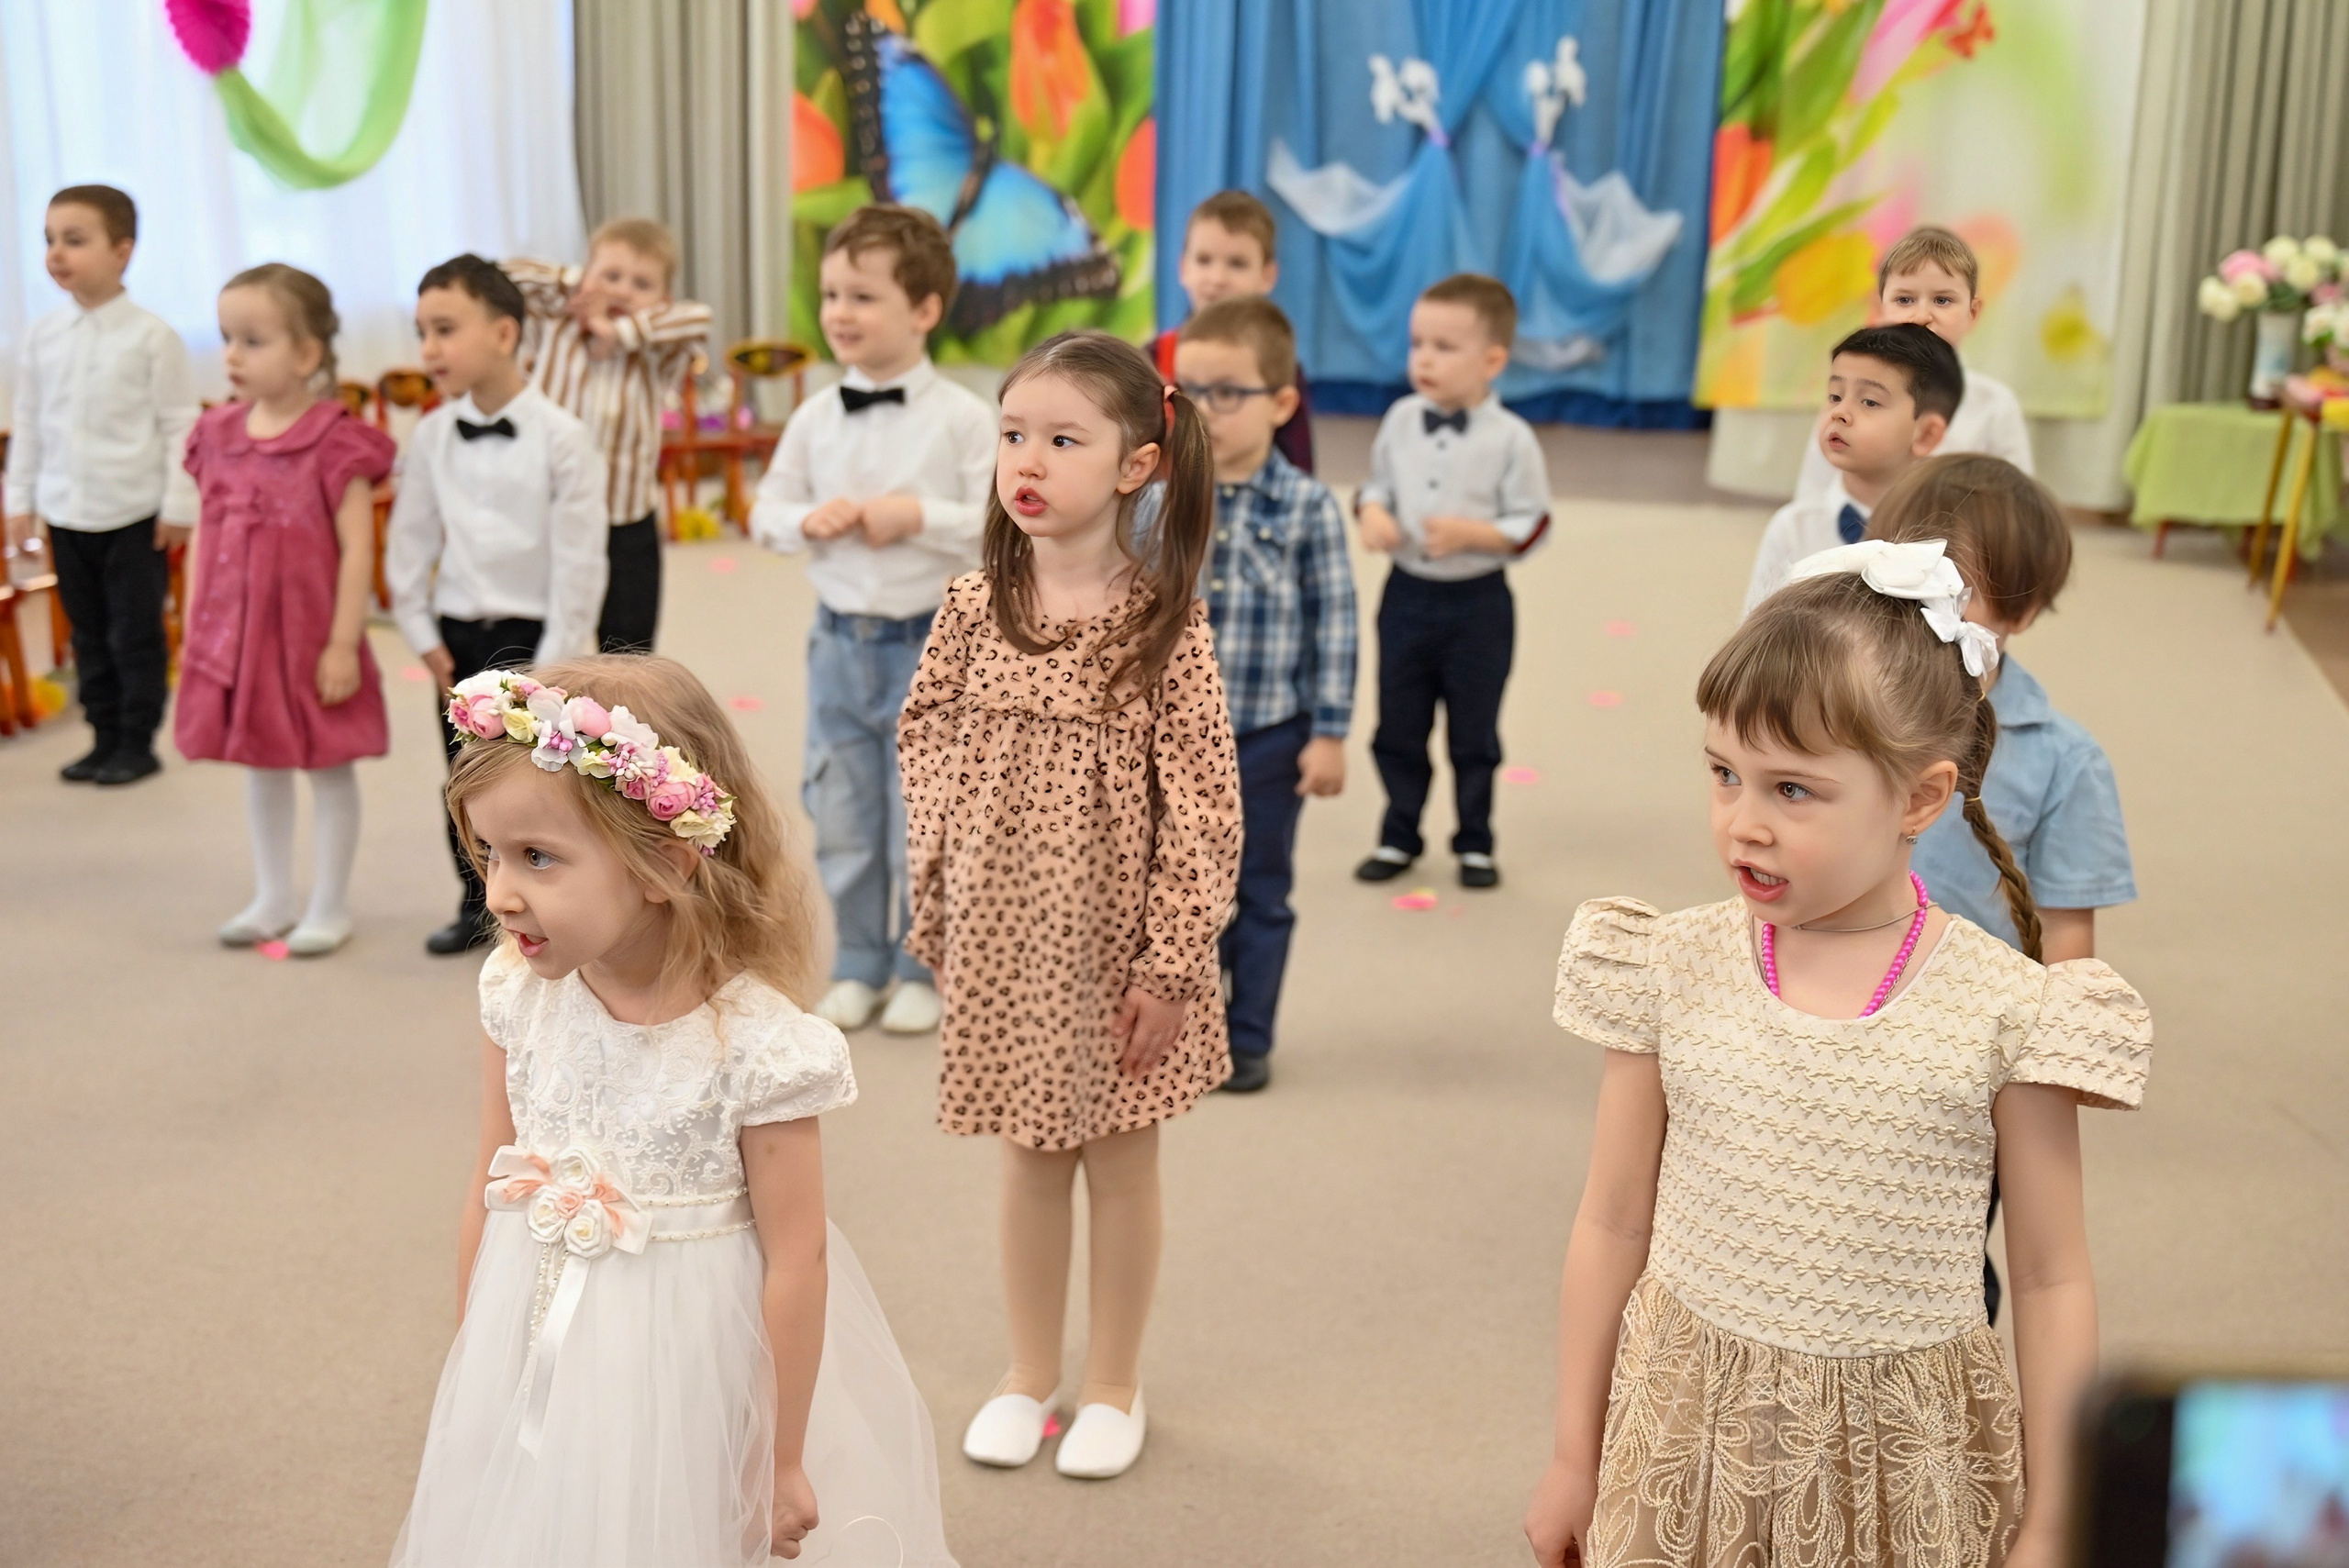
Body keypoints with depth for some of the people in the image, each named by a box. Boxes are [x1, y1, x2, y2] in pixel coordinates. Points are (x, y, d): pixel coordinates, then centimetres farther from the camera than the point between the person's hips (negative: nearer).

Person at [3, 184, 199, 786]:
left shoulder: (151, 335, -8)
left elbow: (178, 426, -6)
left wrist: (178, 505, -8)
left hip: (135, 514, -4)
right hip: (66, 512, 4)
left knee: (135, 634, 2)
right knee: (89, 634, 11)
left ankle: (138, 743, 13)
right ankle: (105, 739, 21)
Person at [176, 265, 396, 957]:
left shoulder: (335, 441, -14)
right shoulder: (219, 437, 4)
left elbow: (357, 550, -14)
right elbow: (204, 536, 11)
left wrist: (343, 643, -16)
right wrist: (193, 628, 9)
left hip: (310, 636, -6)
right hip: (233, 633, 6)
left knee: (328, 765, 8)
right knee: (260, 765, 17)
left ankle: (330, 907, 20)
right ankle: (272, 899, 31)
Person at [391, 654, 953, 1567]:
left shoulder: (754, 1041, -23)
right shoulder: (521, 995, -8)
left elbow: (796, 1262, -16)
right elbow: (490, 1194, 4)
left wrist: (783, 1461, -8)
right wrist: (469, 1367, 12)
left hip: (678, 1381, -5)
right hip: (532, 1364, 5)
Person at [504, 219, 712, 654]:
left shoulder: (656, 359, -3)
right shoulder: (553, 331, 0)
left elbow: (696, 318, -20)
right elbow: (511, 276, -5)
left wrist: (621, 332, -18)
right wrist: (573, 283, -3)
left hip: (627, 532, 0)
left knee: (628, 647, 10)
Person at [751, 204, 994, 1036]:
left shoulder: (963, 418, -10)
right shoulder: (814, 418, 2)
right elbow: (766, 509, 8)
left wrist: (917, 515, -21)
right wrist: (808, 520, -12)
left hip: (930, 642, -4)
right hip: (839, 639, 4)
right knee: (842, 819, 12)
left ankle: (922, 970, 21)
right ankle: (859, 964, 26)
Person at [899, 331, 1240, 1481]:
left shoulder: (1162, 623, -15)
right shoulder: (975, 612, -3)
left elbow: (1202, 803, -14)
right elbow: (926, 742, 6)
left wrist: (1172, 965, -15)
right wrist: (940, 908, 2)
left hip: (1117, 944, -3)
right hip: (1005, 938, 3)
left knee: (1120, 1164, 12)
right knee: (1031, 1159, 17)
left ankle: (1114, 1389, 31)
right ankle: (1027, 1378, 34)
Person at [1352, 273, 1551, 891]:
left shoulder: (1510, 438, -13)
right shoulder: (1401, 421, -2)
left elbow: (1531, 524, -11)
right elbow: (1378, 485, 9)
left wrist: (1469, 533, -24)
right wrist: (1372, 514, -13)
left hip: (1478, 605, -3)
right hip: (1408, 594, 3)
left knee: (1474, 735, 10)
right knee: (1398, 730, 12)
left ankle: (1475, 844, 25)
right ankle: (1400, 836, 28)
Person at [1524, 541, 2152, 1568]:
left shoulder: (2002, 1014, -13)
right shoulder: (1676, 973, -8)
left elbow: (2052, 1281, -4)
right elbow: (1613, 1225, 1)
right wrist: (1574, 1456, 7)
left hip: (1897, 1457, -1)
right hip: (1687, 1439, 2)